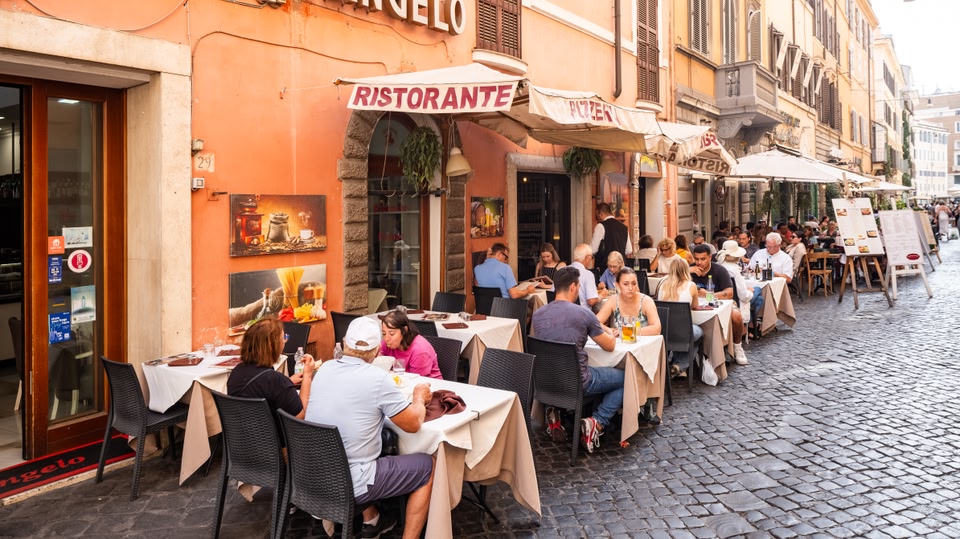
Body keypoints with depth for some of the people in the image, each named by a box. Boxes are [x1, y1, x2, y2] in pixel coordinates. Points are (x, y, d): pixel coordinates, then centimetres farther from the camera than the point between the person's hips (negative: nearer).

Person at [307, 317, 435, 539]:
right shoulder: (378, 379, -17)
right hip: (349, 485, -6)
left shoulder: (325, 369, 1)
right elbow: (413, 424, -6)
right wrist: (419, 397, 13)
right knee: (428, 466, 10)